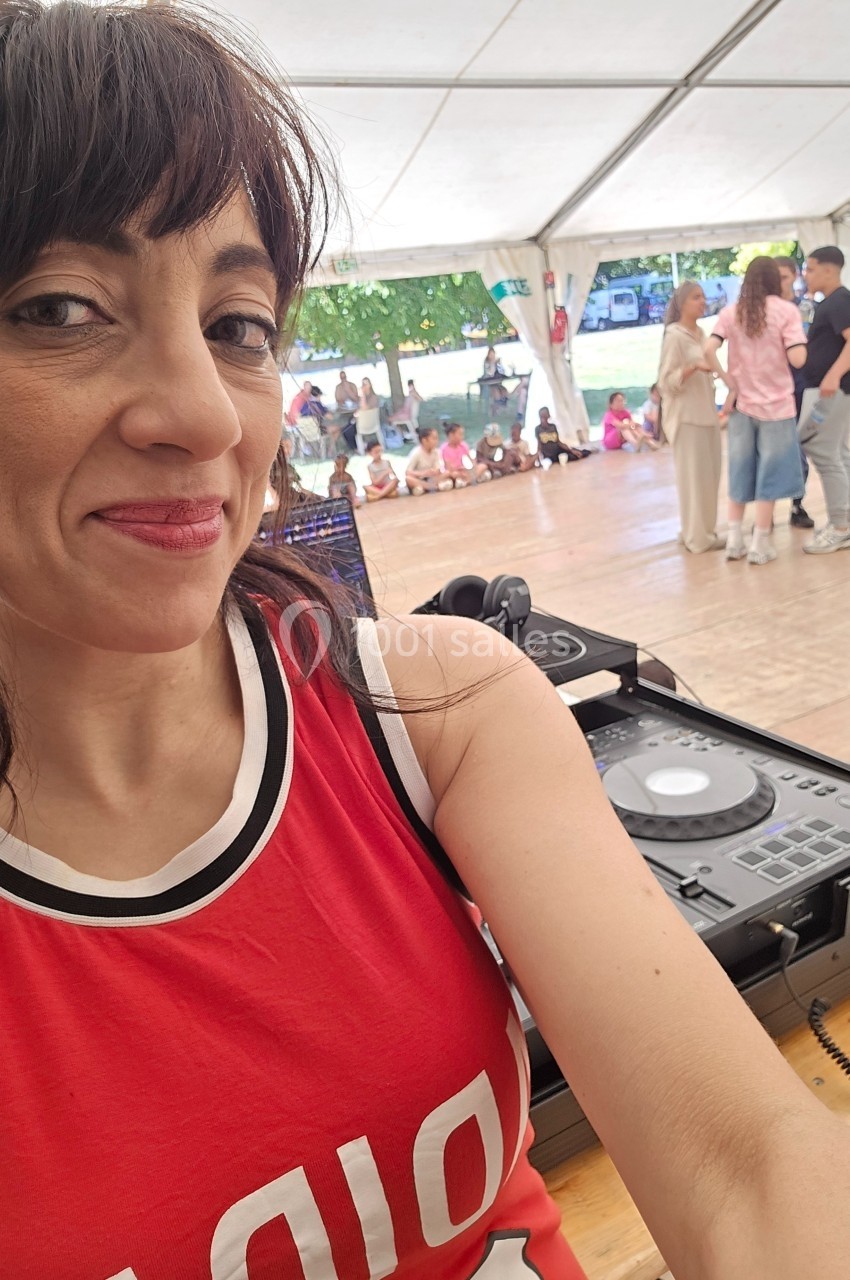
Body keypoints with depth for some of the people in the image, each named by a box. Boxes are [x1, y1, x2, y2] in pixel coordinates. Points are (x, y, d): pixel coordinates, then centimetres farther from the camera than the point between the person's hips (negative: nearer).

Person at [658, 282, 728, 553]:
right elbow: (666, 381, -15)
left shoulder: (701, 333, 12)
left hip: (706, 414, 8)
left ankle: (702, 530, 19)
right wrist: (694, 367, -27)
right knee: (693, 476, -5)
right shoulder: (674, 335, -10)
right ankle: (697, 536, 2)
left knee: (709, 476, 10)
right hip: (686, 416, -8)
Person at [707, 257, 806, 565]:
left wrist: (729, 381, 0)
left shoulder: (730, 312, 2)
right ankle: (761, 545, 8)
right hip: (776, 405, -3)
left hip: (742, 403, 3)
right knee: (769, 474, 4)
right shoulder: (785, 310, -6)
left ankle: (734, 540, 14)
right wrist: (799, 339, 6)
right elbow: (797, 359, -14)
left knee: (740, 472, 12)